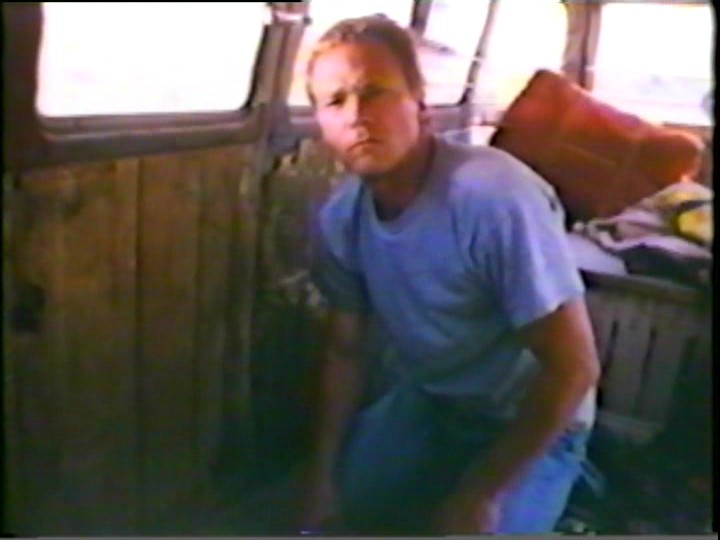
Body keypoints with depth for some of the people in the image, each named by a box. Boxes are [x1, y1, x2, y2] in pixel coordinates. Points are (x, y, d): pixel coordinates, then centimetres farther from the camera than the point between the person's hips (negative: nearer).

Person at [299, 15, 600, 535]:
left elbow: (574, 366, -27)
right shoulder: (340, 216, -13)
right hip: (426, 401, 5)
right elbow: (346, 349, 1)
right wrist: (322, 472, -4)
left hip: (532, 421, -5)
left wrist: (480, 494, -19)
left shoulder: (496, 198, -33)